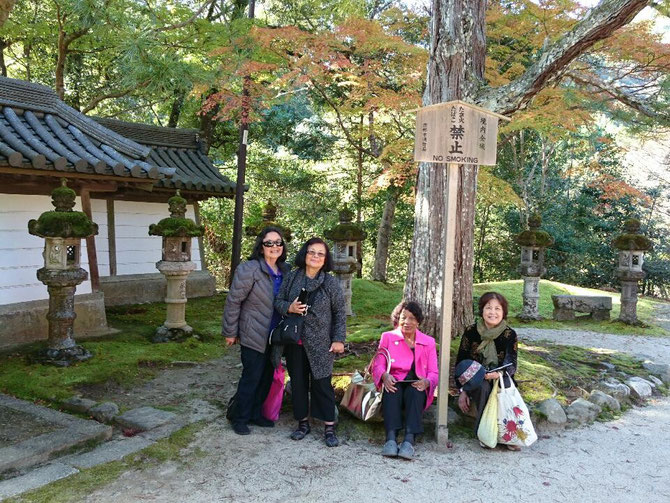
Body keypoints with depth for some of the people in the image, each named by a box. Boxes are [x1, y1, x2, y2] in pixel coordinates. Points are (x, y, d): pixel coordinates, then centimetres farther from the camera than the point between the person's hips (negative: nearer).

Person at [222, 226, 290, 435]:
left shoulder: (284, 271, 4)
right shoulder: (249, 270, -16)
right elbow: (233, 301, -12)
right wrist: (230, 332, -9)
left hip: (274, 336, 7)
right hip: (254, 336, -6)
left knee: (267, 377, 15)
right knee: (251, 377, 1)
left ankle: (256, 414, 32)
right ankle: (240, 418, 19)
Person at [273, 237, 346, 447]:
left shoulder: (331, 282, -5)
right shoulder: (291, 278, 1)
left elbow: (340, 312, -1)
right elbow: (278, 301, 8)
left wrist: (338, 339, -5)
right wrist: (289, 308, -14)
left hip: (320, 344, -3)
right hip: (295, 342, 3)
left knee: (322, 384, 2)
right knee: (298, 383, 11)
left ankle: (329, 427, 13)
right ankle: (303, 422, 27)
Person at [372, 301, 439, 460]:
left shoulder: (428, 342, 16)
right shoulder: (387, 337, 14)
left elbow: (434, 373, 8)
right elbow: (378, 365, 4)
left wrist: (426, 382, -17)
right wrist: (384, 375, -21)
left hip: (416, 389, 0)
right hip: (393, 386, 0)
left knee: (414, 391, -34)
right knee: (392, 390, -34)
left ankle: (409, 439, -48)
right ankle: (391, 438, -47)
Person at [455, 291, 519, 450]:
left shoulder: (509, 335, -5)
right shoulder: (471, 332, -5)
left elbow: (512, 364, -11)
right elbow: (460, 362, 0)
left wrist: (500, 373, -35)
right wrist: (462, 391, -8)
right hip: (474, 381, 0)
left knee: (506, 384, -34)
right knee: (483, 387, -34)